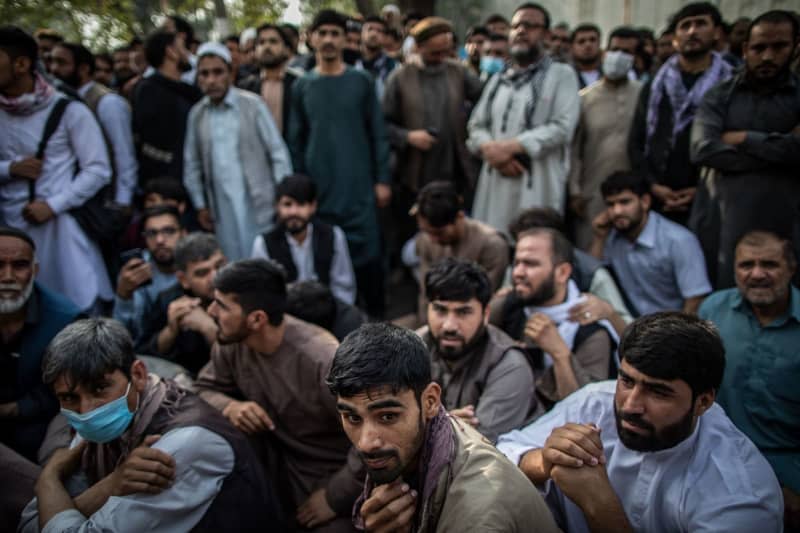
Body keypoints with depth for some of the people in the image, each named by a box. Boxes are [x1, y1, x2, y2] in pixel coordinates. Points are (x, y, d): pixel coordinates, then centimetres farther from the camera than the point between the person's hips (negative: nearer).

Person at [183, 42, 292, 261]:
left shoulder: (252, 104, -5)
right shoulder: (196, 114, 5)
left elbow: (278, 153, -4)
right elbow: (192, 164, 13)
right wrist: (200, 205, 11)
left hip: (259, 204, -3)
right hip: (221, 209, 3)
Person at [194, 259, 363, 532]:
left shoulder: (321, 360, -31)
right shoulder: (231, 343, -9)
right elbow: (204, 390, 4)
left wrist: (333, 498, -20)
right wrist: (229, 406, -20)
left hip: (332, 481, -5)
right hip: (277, 470, 5)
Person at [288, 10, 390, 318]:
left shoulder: (361, 81, 3)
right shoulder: (302, 87, 7)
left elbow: (377, 134, 3)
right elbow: (296, 141, 8)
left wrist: (382, 179, -2)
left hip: (359, 187, -1)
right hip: (319, 189, 1)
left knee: (367, 253, -1)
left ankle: (376, 315, 14)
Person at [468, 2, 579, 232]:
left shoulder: (561, 75, 2)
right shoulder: (498, 79, 20)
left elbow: (562, 127, -10)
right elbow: (476, 125, 14)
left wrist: (510, 147, -15)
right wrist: (490, 149, -9)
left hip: (537, 184, -5)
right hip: (496, 181, 5)